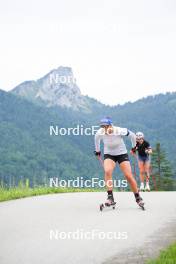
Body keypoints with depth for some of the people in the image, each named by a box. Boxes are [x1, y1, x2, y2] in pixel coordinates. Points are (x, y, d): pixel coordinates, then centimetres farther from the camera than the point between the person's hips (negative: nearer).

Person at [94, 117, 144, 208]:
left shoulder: (119, 131, -26)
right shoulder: (100, 132, -18)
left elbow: (132, 135, -8)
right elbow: (97, 138, 7)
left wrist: (134, 146, 7)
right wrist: (97, 150, 19)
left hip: (122, 154, -1)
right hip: (108, 155, 2)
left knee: (129, 176, -8)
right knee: (107, 171, -27)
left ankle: (138, 198, 10)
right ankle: (110, 197, -22)